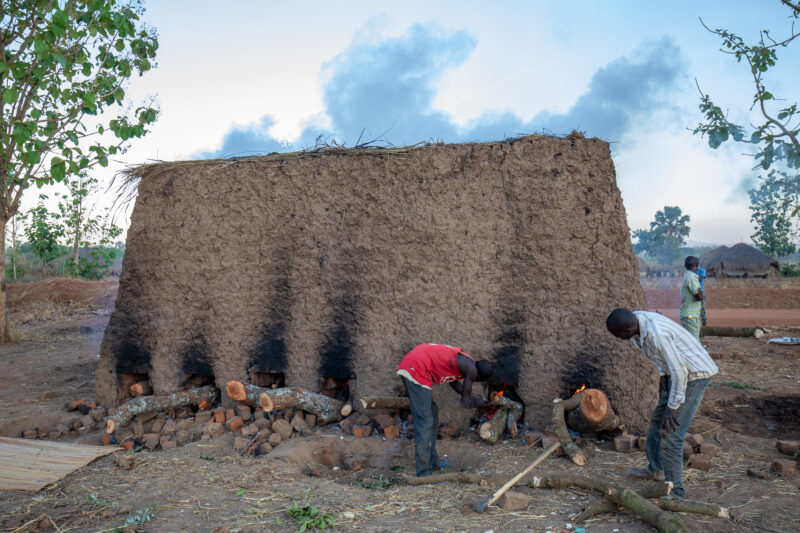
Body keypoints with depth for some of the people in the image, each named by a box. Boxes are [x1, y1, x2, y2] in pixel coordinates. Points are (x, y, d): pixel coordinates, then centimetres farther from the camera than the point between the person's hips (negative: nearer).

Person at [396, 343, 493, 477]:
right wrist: (477, 402, 23)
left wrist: (473, 398, 43)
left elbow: (454, 383, 35)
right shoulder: (471, 370, -5)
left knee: (432, 412, 18)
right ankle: (424, 473, -6)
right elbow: (465, 401, 3)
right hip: (417, 369, -10)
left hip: (409, 364, 10)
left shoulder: (461, 359, 20)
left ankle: (432, 463, 25)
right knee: (424, 422, -7)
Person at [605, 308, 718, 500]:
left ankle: (675, 490, 5)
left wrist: (672, 406, -18)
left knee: (670, 433, -9)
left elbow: (679, 371, -27)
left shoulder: (655, 334, -34)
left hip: (695, 374, -10)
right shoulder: (636, 318, -6)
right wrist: (663, 375, 8)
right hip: (679, 371, 10)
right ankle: (655, 469, 40)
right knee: (657, 420, 22)